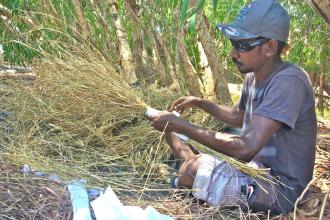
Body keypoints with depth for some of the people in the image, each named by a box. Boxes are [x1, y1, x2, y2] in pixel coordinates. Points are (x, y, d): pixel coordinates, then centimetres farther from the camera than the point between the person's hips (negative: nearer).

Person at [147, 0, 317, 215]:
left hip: (281, 188, -9)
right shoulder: (253, 76, 2)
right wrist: (200, 103, 9)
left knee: (194, 168, -24)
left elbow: (245, 148, -35)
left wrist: (180, 125, -30)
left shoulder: (289, 82, -27)